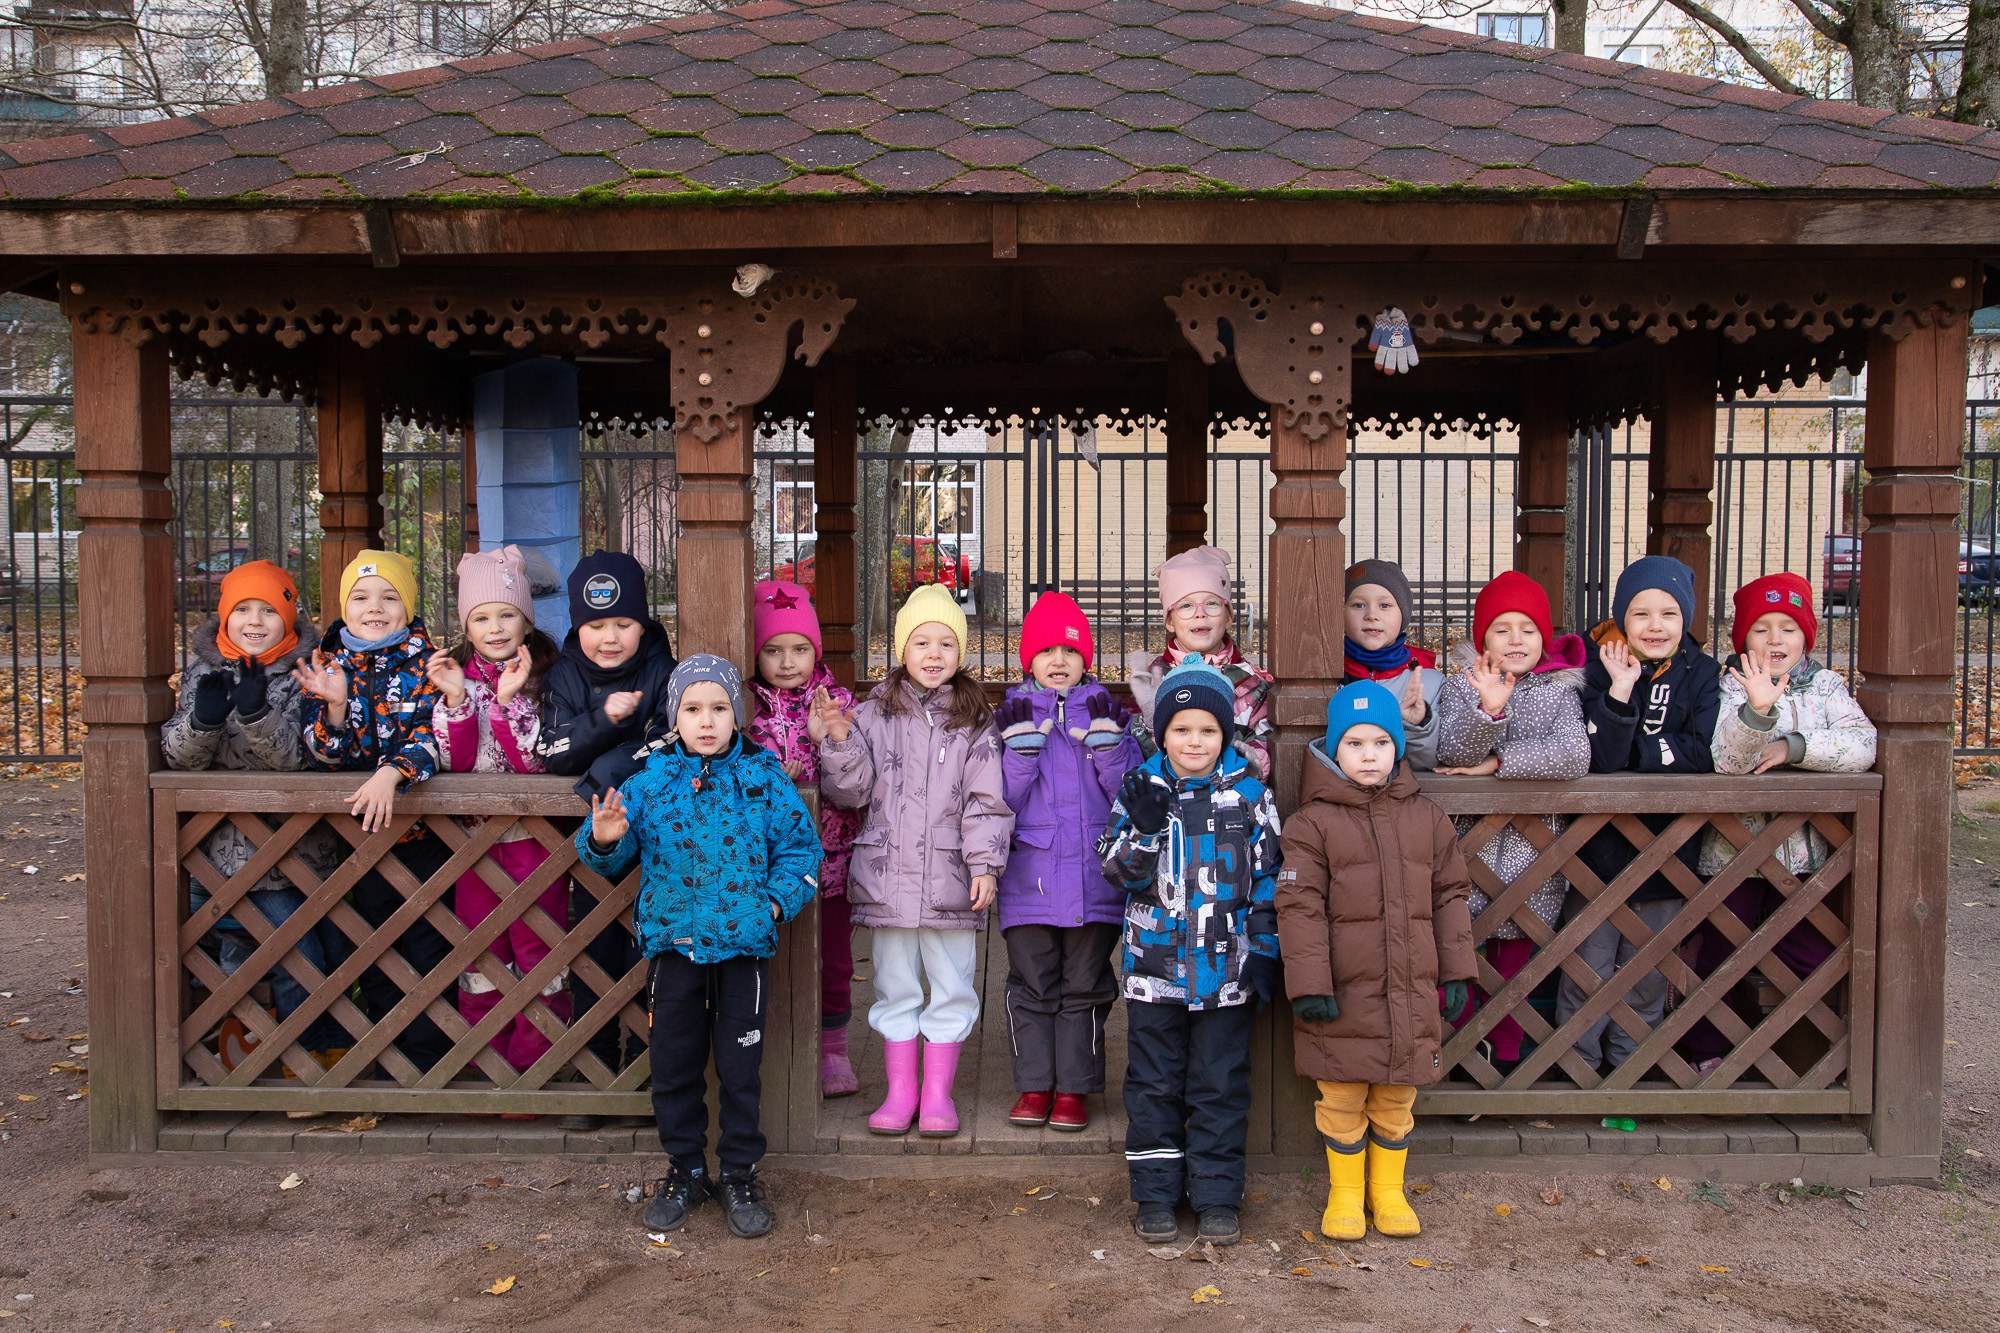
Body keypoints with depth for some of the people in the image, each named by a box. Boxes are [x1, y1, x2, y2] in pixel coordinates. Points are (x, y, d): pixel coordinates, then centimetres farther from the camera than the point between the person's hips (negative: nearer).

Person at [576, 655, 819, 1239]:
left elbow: (799, 846, 2)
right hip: (673, 942, 1)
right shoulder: (648, 778, 0)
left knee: (740, 1066, 7)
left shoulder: (762, 775, -2)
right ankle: (684, 1170, 29)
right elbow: (617, 858, 3)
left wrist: (776, 900, -11)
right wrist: (602, 840, -19)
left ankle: (740, 1174, 23)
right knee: (674, 1064, 11)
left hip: (743, 943, -1)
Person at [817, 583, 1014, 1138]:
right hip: (886, 873, 1)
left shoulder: (976, 722, 3)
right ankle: (900, 1090, 21)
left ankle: (938, 1093, 18)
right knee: (896, 986, 10)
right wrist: (840, 738, -12)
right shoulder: (874, 714, 5)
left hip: (950, 878, 0)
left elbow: (986, 800, 1)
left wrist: (985, 865, -6)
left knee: (951, 985, 5)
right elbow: (849, 791, 2)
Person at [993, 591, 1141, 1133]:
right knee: (1033, 985, 6)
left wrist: (1106, 739, -14)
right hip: (1029, 876, 0)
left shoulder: (1104, 710, 7)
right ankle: (1035, 1084, 17)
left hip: (1093, 876, 1)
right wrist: (1020, 742, -16)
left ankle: (1073, 1088, 16)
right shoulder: (1014, 714, 5)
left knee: (1084, 986, 7)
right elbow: (1003, 798, -4)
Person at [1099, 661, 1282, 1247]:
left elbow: (1267, 879, 3)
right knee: (1153, 1084, 10)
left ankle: (1217, 1197, 19)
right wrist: (1144, 829, -23)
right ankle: (1156, 1195, 21)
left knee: (1220, 1087, 8)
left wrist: (1264, 953, 0)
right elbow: (1119, 872, -5)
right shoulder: (1140, 790, 0)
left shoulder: (1249, 793, -1)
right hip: (1154, 965, 1)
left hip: (1225, 968, -1)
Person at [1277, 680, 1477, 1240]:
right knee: (1342, 1102, 8)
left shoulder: (1427, 818, 6)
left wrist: (1456, 973, 8)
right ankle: (1345, 1194, 26)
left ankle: (1388, 1191, 31)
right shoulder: (1314, 822, -6)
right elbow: (1300, 906, -8)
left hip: (1410, 993, 3)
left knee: (1396, 1100, 14)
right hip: (1343, 994, -3)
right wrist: (1309, 984, -13)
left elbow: (1450, 896, 11)